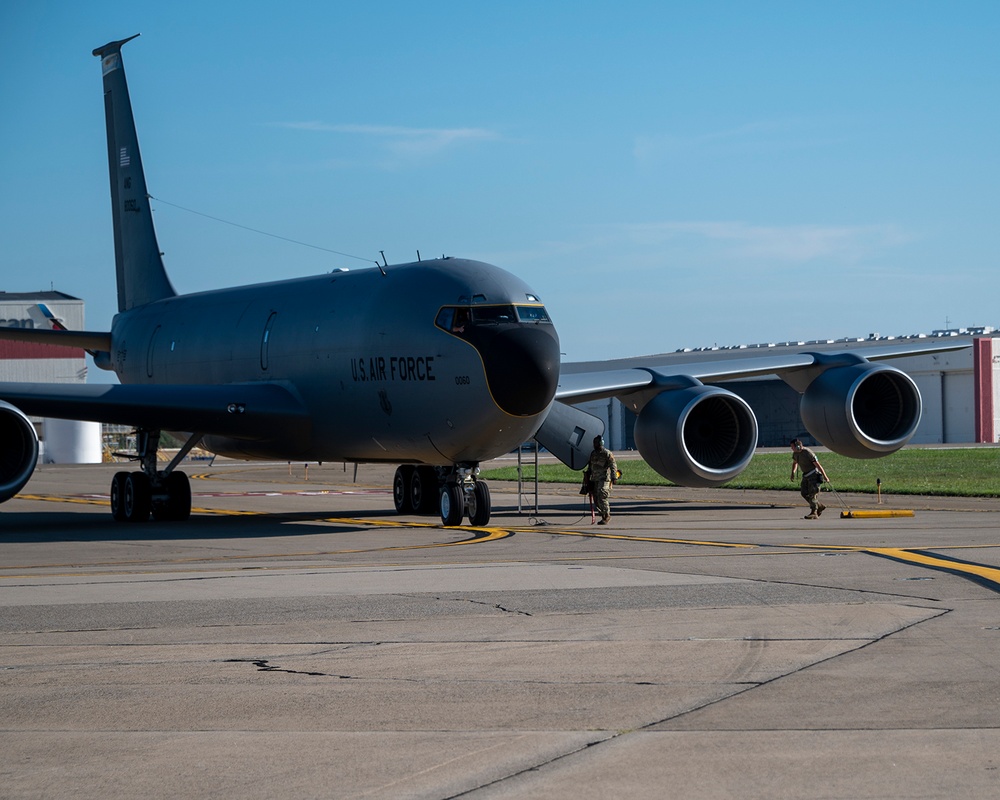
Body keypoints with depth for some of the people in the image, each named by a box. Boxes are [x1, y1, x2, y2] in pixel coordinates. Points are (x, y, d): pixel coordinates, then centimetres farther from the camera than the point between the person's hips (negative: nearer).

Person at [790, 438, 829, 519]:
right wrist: (793, 472, 8)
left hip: (814, 474, -9)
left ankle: (814, 513, -8)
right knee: (804, 493, 3)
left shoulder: (808, 453, -23)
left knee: (812, 493, -12)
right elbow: (795, 462, 25)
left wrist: (825, 477, -18)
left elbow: (818, 465, -20)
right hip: (806, 475, 9)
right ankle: (820, 507, 16)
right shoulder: (795, 453, 2)